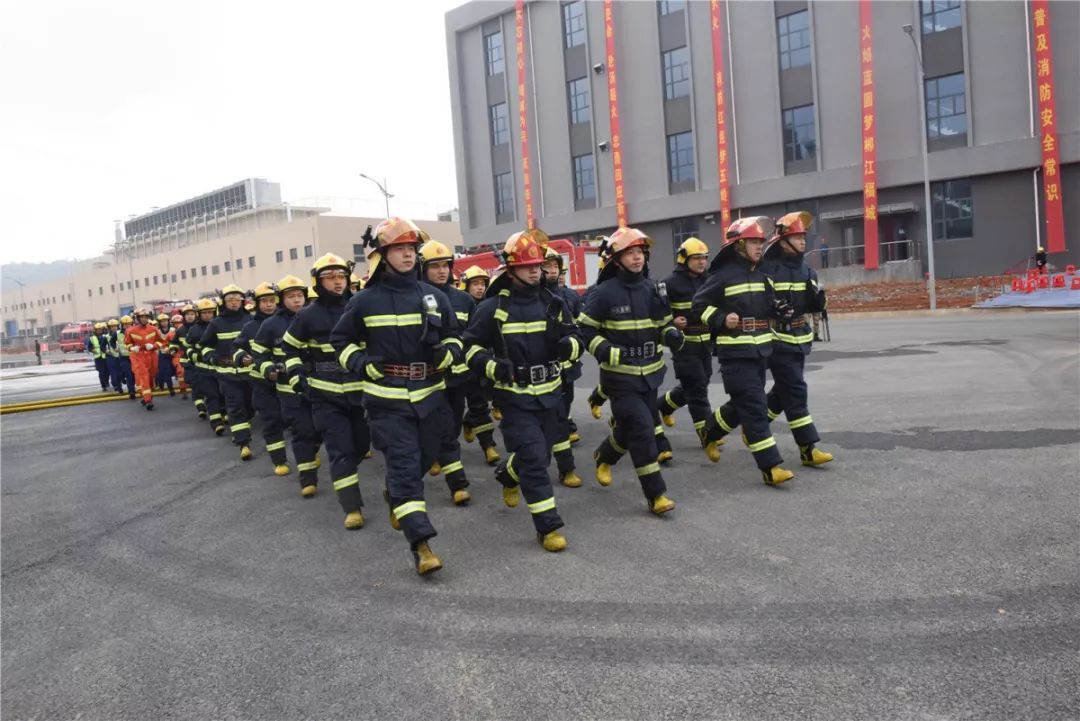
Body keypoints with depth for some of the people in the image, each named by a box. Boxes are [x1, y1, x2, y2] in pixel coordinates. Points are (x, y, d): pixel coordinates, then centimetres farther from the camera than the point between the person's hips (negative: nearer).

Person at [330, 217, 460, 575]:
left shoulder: (433, 295, 5)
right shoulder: (365, 301, -2)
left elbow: (453, 336, 15)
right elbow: (341, 340, 11)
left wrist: (447, 353, -7)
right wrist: (362, 365, -7)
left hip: (430, 395, 4)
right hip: (388, 398, -3)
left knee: (422, 460, 16)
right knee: (404, 466, -8)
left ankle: (395, 498, 48)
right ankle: (421, 543, -8)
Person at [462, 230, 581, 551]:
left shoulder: (552, 302, 4)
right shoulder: (493, 307, -8)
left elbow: (576, 338, 9)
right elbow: (471, 345, -2)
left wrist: (568, 345, -15)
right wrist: (493, 366, -20)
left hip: (550, 393, 5)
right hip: (516, 396, -5)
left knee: (541, 455, 17)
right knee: (534, 459, -9)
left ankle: (507, 475, 51)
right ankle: (548, 527, 1)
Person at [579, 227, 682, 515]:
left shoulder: (651, 290, 6)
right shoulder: (605, 292, -11)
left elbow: (663, 325, 17)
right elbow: (585, 329, -6)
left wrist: (672, 335, -6)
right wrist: (609, 353, -18)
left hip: (649, 373, 6)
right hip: (620, 376, -6)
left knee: (631, 427, 16)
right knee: (642, 430, -11)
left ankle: (604, 456, 46)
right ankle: (656, 494, -2)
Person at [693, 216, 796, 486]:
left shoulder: (760, 275, 12)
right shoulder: (723, 275, -10)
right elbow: (700, 304, -4)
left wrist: (779, 308, -1)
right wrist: (721, 320, -18)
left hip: (760, 350, 8)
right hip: (736, 353, -8)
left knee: (743, 405, 16)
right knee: (754, 408, -9)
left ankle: (710, 432, 41)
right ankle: (770, 466, -6)